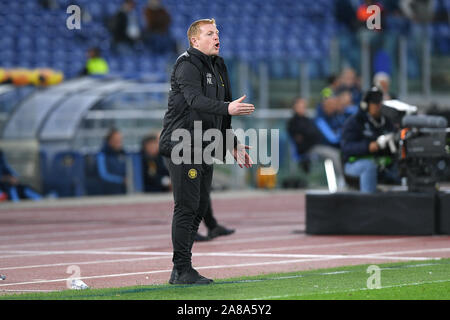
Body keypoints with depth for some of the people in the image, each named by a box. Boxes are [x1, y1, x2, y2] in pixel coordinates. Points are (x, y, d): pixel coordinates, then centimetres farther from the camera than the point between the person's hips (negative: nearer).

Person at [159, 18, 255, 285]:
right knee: (187, 207, -10)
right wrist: (227, 108, -43)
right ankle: (182, 270, -9)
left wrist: (233, 144, 22)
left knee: (199, 208, 9)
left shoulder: (217, 67, 18)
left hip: (205, 149, 9)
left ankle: (180, 271, 15)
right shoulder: (187, 65, -11)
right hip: (183, 147, -9)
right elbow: (195, 100, -28)